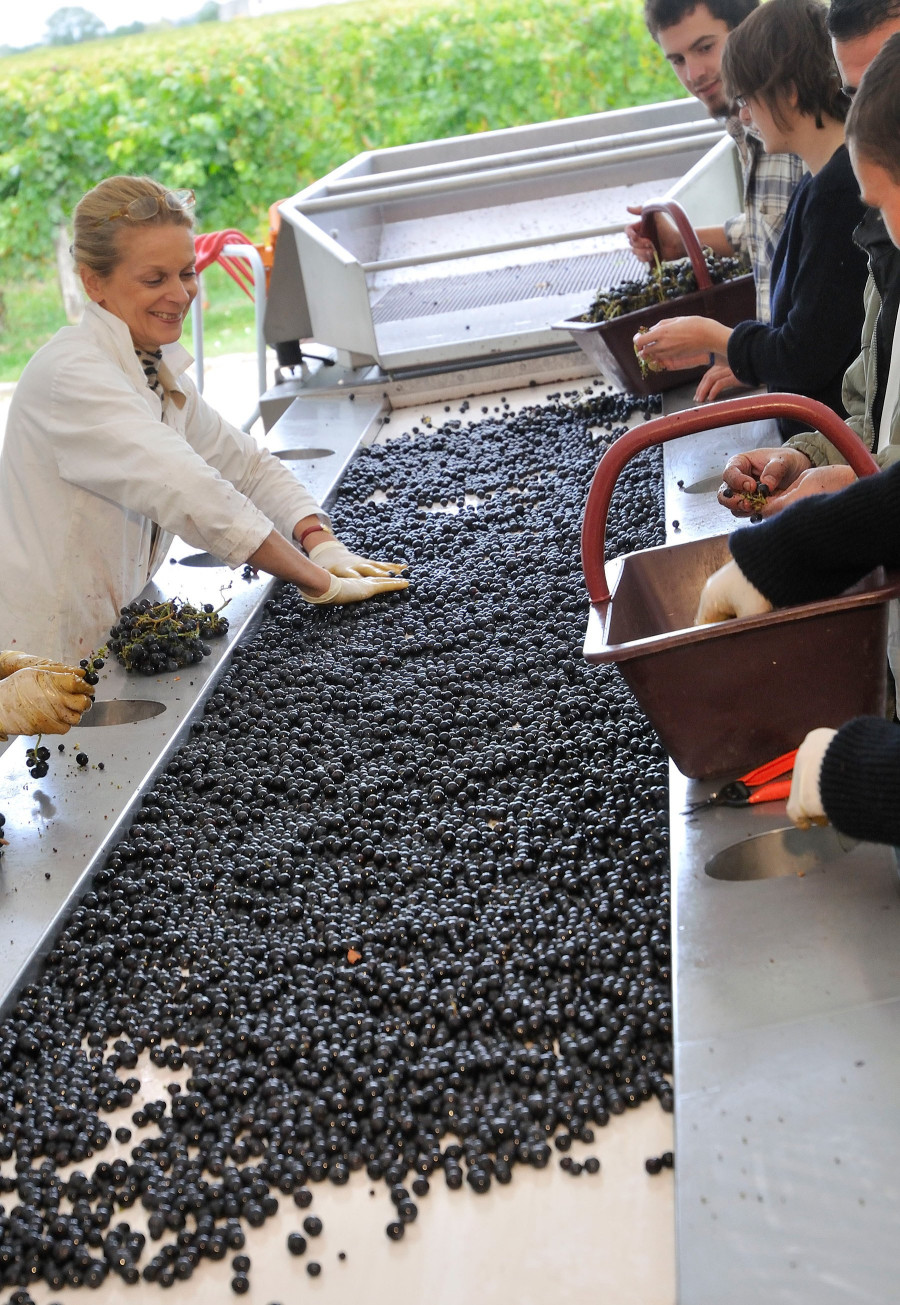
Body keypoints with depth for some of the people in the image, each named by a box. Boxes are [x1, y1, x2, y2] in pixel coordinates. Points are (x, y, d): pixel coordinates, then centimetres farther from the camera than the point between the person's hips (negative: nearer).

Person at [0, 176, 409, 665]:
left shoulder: (157, 371, 9)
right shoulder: (70, 376, -18)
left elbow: (247, 464, 11)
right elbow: (190, 495, -26)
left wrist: (321, 542, -6)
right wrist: (319, 582, -24)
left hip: (111, 640, 8)